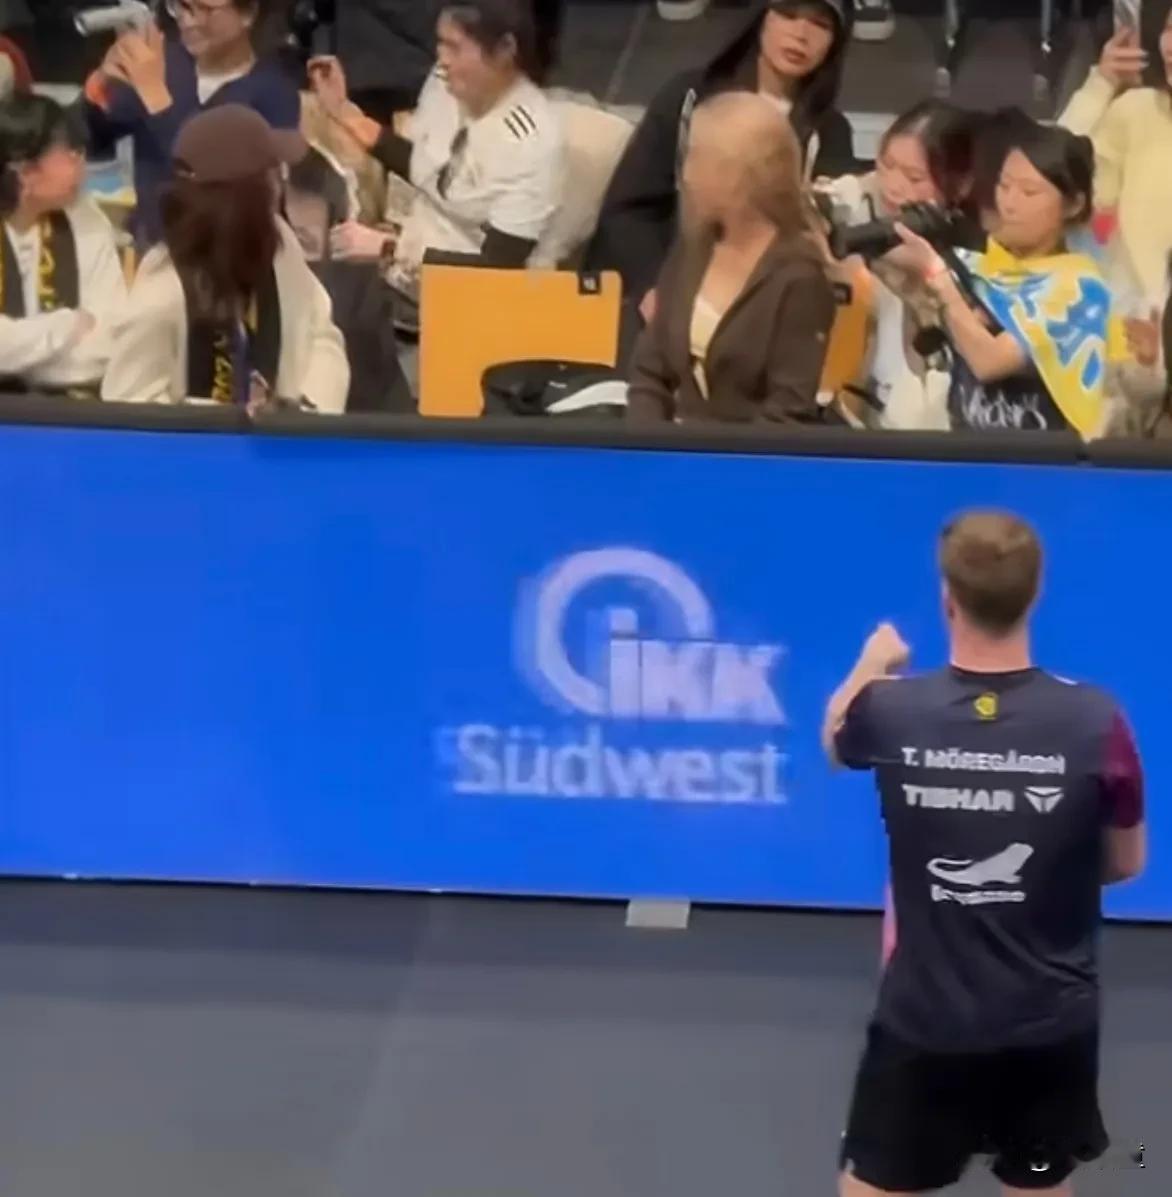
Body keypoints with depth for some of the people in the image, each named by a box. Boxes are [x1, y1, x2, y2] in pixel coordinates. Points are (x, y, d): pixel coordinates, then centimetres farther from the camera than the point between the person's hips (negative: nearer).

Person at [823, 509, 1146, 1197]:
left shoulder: (891, 711, -12)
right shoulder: (1095, 721, -15)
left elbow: (835, 739, 15)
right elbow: (1127, 863, 1)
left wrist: (873, 664, 35)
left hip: (924, 1025, 0)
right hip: (1051, 1026, 0)